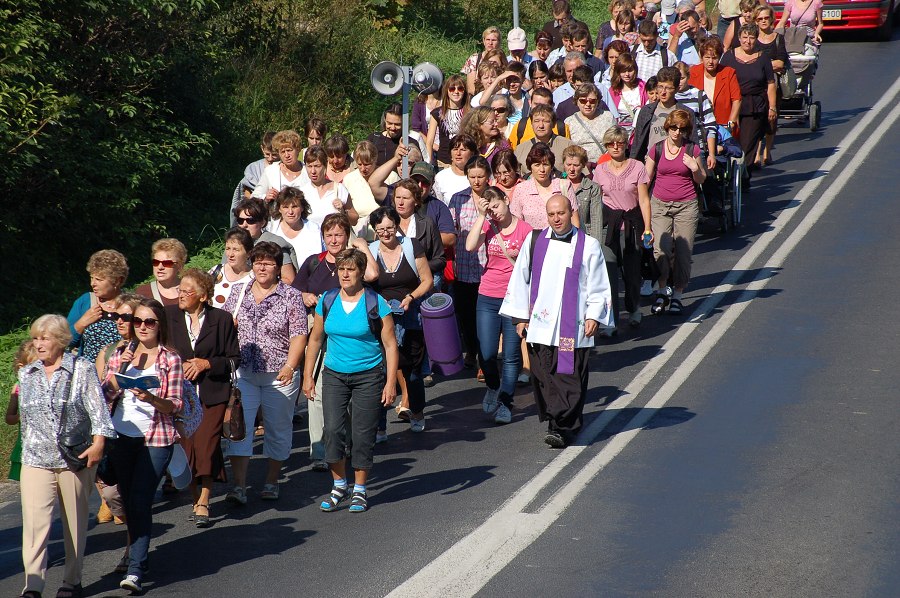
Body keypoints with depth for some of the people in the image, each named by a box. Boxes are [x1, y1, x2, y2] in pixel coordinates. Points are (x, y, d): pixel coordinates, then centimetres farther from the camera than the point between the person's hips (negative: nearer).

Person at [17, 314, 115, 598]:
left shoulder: (82, 370, -1)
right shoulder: (26, 375, 11)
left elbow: (97, 407, -9)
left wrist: (98, 443, -20)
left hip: (77, 459, -2)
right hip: (36, 460, 2)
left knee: (75, 522, 8)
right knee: (34, 522, -11)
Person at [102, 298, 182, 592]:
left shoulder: (170, 359, -1)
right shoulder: (120, 354, 9)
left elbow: (176, 405, -5)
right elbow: (106, 396, 4)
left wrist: (152, 398, -23)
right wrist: (122, 367, -9)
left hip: (155, 438, -4)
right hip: (122, 435, 4)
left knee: (140, 501, -11)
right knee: (128, 501, 11)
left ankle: (136, 568, -11)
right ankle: (138, 553, 30)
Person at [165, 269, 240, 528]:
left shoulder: (222, 319, 0)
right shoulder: (169, 316, 4)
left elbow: (234, 359, 4)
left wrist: (206, 364, -10)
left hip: (212, 394, -2)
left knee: (207, 447, -9)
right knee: (186, 447, 0)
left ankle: (204, 502, 3)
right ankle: (195, 499, 16)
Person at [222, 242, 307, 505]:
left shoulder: (291, 296, 0)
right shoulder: (238, 295, 9)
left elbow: (299, 336, -6)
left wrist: (289, 367, -17)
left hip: (279, 374, -2)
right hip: (243, 372, 2)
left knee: (278, 428, 7)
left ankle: (271, 482, 21)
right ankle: (239, 486, -9)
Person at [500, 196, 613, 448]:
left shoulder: (588, 246, 2)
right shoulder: (534, 241, 8)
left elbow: (598, 286, 4)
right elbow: (520, 279, 13)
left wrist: (593, 316, -6)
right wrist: (520, 316, 10)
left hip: (573, 326, -3)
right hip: (540, 323, 3)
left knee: (569, 378, -7)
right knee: (543, 377, 3)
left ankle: (562, 427, -5)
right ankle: (558, 423, 14)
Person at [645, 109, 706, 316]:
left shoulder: (692, 150, 3)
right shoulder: (656, 149, 4)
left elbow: (701, 180, 12)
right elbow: (646, 179, 11)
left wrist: (695, 168, -8)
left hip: (686, 206, 0)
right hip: (660, 205, 0)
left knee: (683, 252, 0)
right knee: (661, 250, -14)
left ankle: (677, 296, 12)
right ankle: (662, 291, 2)